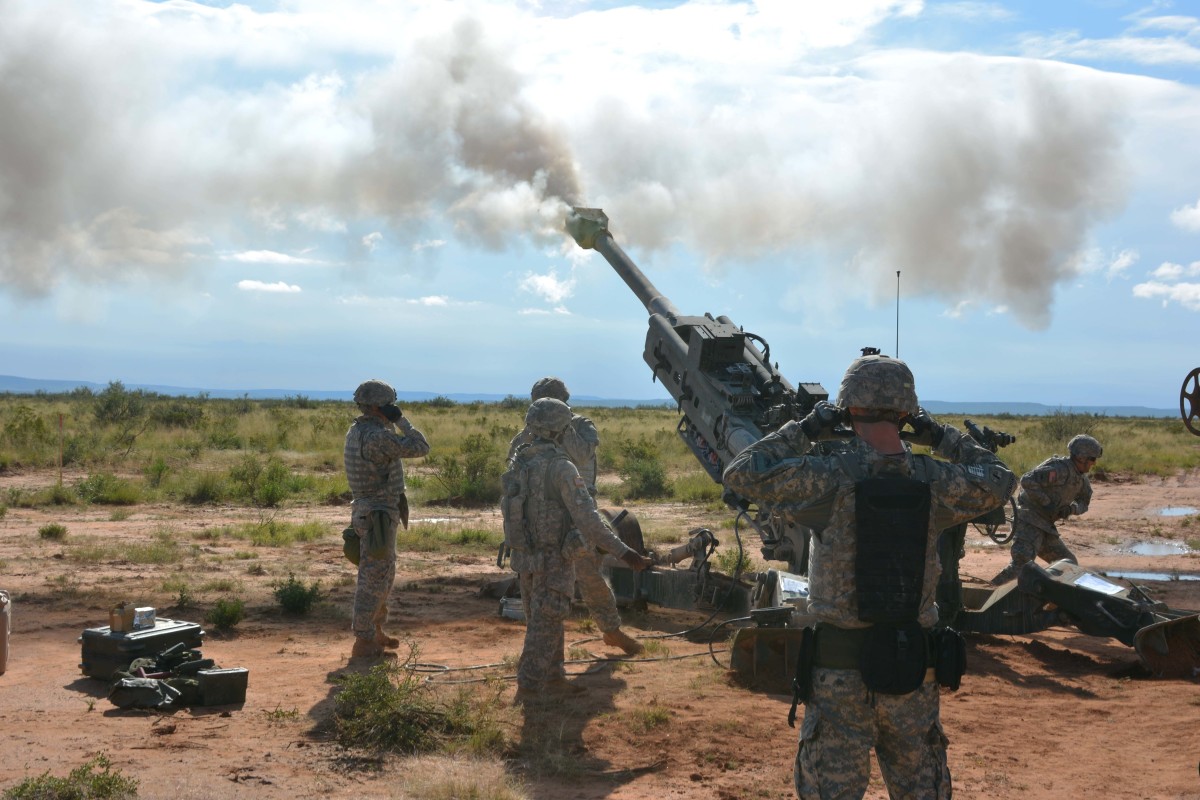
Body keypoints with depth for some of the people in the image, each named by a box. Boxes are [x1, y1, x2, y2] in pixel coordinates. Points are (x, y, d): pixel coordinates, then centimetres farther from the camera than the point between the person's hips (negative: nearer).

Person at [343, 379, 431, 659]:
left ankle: (375, 632, 31)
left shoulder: (355, 432, 9)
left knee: (384, 574, 20)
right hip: (378, 517, -10)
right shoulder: (377, 436, -23)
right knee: (374, 578, -3)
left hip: (367, 510, 10)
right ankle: (363, 642, 3)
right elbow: (420, 448, -18)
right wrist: (401, 420, -12)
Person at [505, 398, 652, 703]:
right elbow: (587, 517, -25)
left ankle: (553, 679, 28)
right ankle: (528, 689, 3)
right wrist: (623, 552, -24)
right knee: (544, 627, 0)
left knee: (545, 621, 19)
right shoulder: (560, 466, -19)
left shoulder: (518, 461, 4)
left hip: (525, 557, 8)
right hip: (553, 560, -8)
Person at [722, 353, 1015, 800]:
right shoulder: (935, 481, -5)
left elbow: (740, 474, -9)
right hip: (913, 668, 3)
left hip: (840, 668, -3)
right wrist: (940, 436, 13)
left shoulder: (831, 477, -15)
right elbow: (999, 479, 14)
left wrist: (804, 430, -2)